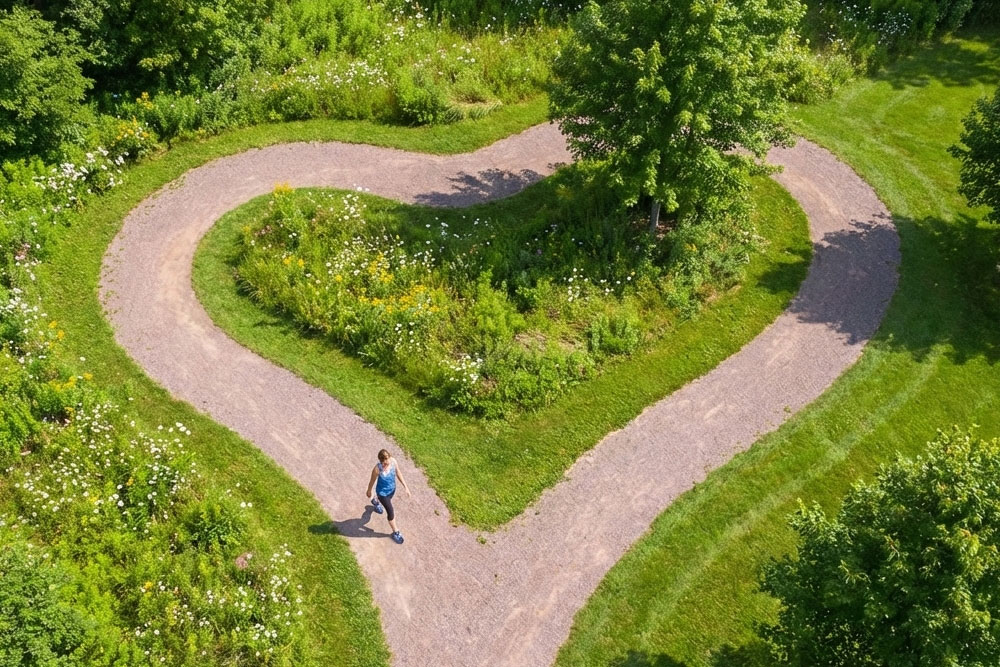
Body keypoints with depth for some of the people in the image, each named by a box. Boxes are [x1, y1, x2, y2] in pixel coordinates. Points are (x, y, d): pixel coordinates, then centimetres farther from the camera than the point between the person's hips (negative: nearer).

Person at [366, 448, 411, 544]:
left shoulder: (393, 461, -23)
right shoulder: (377, 469, -35)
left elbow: (398, 473, -6)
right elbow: (372, 481, -16)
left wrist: (406, 487, -3)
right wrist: (369, 491, 2)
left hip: (392, 489, 5)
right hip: (382, 492, -5)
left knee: (387, 502, 36)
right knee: (391, 512, 5)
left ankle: (375, 501, 72)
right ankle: (395, 532, 30)